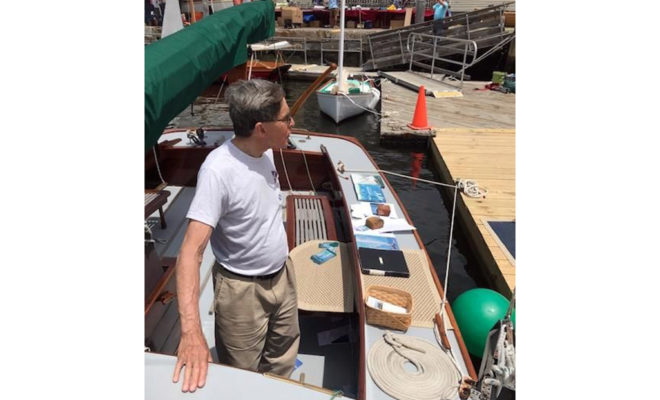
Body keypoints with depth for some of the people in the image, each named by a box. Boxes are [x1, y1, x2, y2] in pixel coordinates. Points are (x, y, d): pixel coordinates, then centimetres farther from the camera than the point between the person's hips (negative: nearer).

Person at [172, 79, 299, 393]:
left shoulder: (265, 152, -6)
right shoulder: (219, 170, -30)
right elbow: (191, 251, -35)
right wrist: (191, 330, -43)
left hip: (281, 276, 7)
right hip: (242, 290, -7)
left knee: (283, 356, 27)